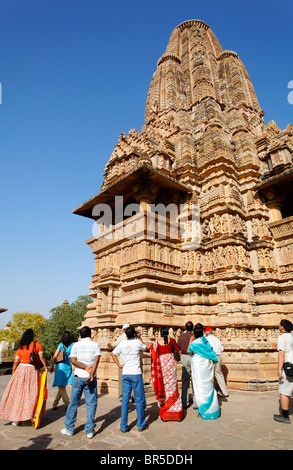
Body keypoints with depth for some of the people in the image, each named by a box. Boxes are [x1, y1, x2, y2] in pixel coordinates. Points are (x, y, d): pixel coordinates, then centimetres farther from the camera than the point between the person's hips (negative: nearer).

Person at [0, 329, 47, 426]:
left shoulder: (20, 347, 3)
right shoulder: (37, 344, -4)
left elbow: (15, 362, 4)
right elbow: (41, 357, -8)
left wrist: (13, 375, 13)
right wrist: (45, 368, 4)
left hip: (21, 370, 2)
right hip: (33, 371, -2)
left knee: (18, 393, 11)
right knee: (32, 394, 7)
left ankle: (15, 419, 16)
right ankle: (32, 417, 10)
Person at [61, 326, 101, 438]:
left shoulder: (76, 345, 4)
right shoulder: (95, 344, 0)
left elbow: (73, 360, -7)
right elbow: (97, 359, -13)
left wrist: (86, 368, -10)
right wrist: (92, 373, -18)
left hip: (78, 377, 1)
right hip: (91, 378, -1)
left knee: (73, 403, 14)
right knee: (91, 404, 7)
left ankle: (69, 429, 22)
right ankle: (89, 431, 11)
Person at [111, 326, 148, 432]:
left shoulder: (122, 343, 2)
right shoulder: (137, 342, -7)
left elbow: (113, 353, 11)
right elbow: (145, 348, 14)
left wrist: (119, 365, 9)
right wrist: (138, 338, 23)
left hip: (125, 374, 4)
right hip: (136, 374, -3)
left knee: (125, 400, 10)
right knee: (139, 400, 9)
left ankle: (123, 426, 16)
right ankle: (141, 425, 18)